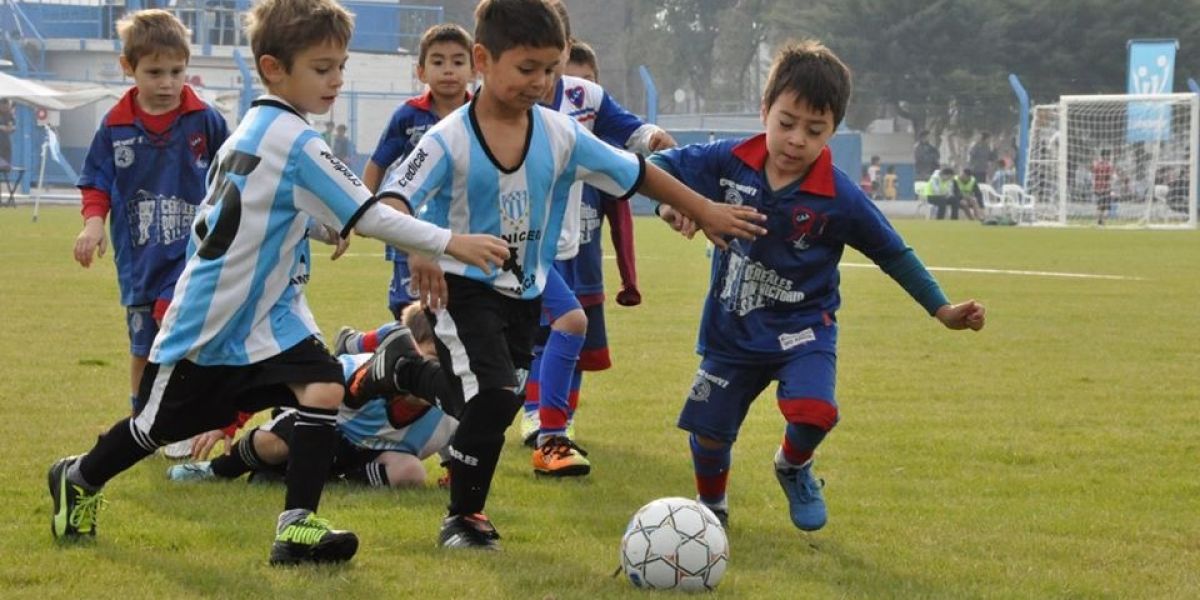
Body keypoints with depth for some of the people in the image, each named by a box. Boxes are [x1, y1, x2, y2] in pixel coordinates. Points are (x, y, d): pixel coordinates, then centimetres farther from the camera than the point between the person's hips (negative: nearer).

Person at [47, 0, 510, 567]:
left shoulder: (252, 129, 4)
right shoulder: (296, 143, -23)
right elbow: (369, 216, -26)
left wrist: (319, 226, 9)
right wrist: (450, 243, -25)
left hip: (266, 313, 8)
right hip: (208, 321, -8)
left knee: (324, 389, -14)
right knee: (158, 425, 11)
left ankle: (297, 526, -14)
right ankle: (78, 478, 37)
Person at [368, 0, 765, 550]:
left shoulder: (559, 135, -2)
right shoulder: (451, 139, -16)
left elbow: (635, 174, 8)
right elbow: (393, 197, -26)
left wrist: (704, 211, 11)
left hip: (524, 293, 6)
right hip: (462, 288, -6)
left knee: (493, 402, 12)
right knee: (495, 396, -20)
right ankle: (464, 517, -3)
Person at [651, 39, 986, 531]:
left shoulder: (840, 197, -16)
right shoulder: (729, 161, -12)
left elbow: (893, 254, -4)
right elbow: (661, 166, -2)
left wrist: (943, 310, -1)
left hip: (802, 328, -2)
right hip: (731, 329, 2)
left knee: (814, 412, -26)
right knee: (709, 432, 6)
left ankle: (794, 467, 10)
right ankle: (711, 505, 39)